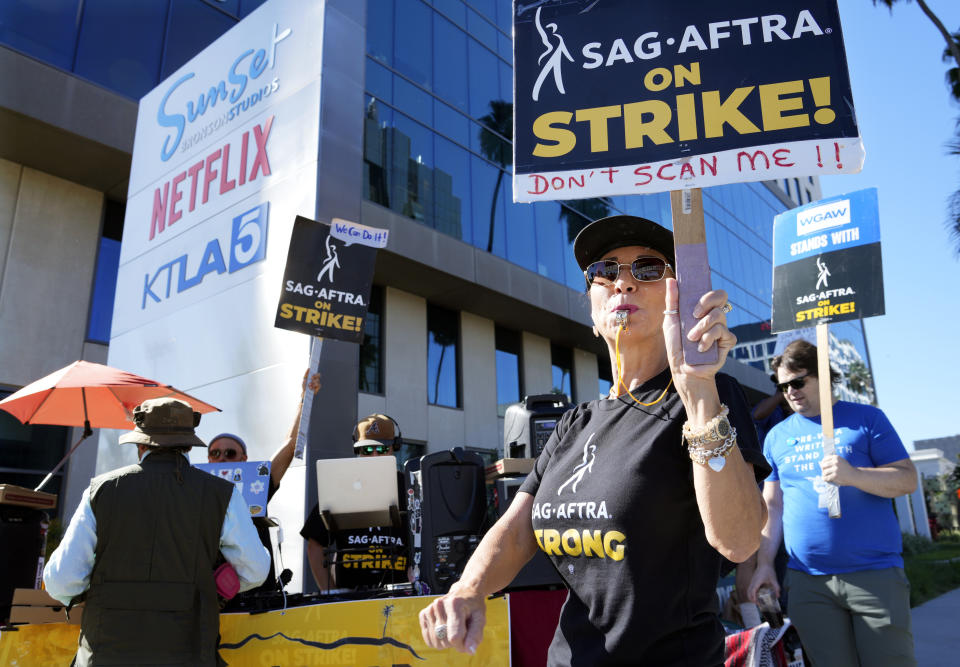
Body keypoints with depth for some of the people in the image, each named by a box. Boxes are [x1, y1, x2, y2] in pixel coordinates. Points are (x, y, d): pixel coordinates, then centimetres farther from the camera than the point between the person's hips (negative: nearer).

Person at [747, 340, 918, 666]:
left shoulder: (866, 418, 4)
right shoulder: (777, 436, 12)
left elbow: (908, 479, -2)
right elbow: (772, 505, 13)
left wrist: (853, 475, -19)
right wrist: (764, 563, 6)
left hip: (874, 574, -2)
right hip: (807, 581, 2)